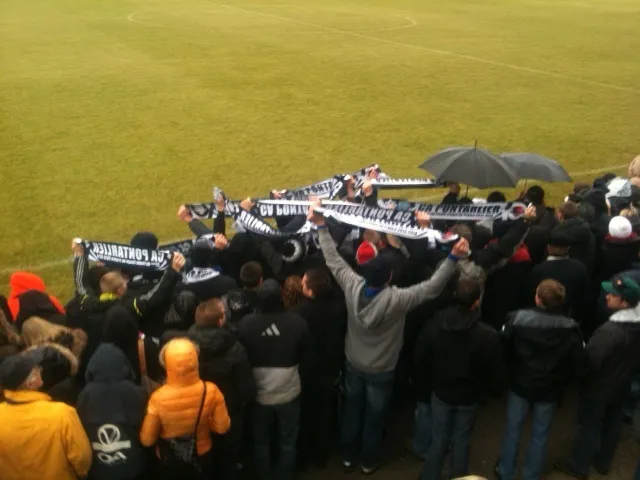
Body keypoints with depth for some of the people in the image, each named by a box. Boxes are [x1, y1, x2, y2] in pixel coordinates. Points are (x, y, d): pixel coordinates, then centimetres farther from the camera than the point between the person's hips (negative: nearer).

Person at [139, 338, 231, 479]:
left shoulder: (158, 398, -30)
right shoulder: (210, 391, -26)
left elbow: (147, 440, -17)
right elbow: (222, 427, -11)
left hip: (169, 461, -1)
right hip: (201, 456, 1)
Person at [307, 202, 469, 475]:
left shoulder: (352, 286, -23)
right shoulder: (396, 299, -34)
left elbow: (334, 260, -13)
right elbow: (432, 287, -33)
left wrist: (321, 226, -9)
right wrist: (454, 258, -36)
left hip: (353, 365, 4)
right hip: (380, 371, -4)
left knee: (352, 411, 23)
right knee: (374, 417, 18)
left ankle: (347, 456, 42)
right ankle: (369, 461, 39)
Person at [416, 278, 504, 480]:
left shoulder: (434, 325, -17)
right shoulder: (488, 336, -26)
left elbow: (420, 358, -3)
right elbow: (496, 372, -14)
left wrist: (430, 381, 14)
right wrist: (491, 389, 7)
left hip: (440, 392, 2)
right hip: (468, 396, -2)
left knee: (438, 440, 18)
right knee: (461, 442, 18)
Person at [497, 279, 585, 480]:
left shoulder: (516, 319, -22)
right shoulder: (571, 329, -19)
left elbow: (504, 352, -11)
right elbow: (578, 365, -9)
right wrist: (562, 381, 10)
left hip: (520, 384, 0)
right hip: (550, 389, 0)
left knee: (513, 430, 18)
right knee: (540, 434, 18)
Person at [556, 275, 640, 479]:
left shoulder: (610, 330, -36)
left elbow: (591, 361, -30)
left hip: (600, 386, -7)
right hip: (622, 384, 7)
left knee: (589, 425, 11)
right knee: (613, 422, 23)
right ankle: (603, 461, 42)